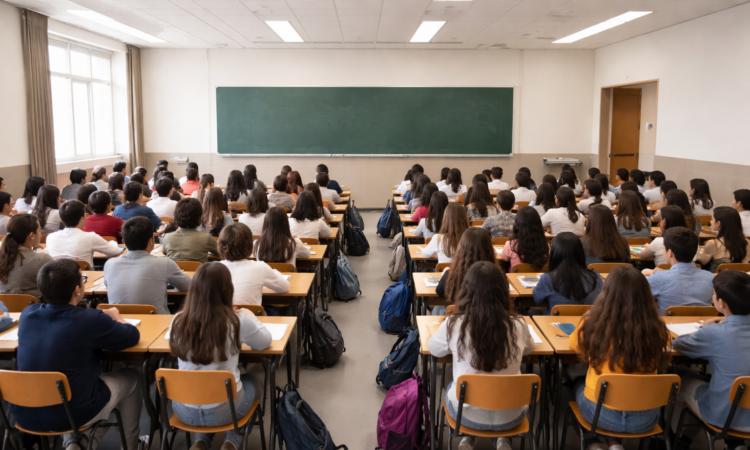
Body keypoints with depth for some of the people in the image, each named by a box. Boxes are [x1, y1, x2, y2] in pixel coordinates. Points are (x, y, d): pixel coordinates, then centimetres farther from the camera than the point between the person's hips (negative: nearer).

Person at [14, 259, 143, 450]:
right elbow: (132, 336, -5)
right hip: (72, 414, -5)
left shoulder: (27, 314, -6)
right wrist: (115, 316, 15)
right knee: (131, 378, 19)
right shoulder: (90, 320, -22)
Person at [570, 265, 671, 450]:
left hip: (601, 413, -1)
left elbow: (574, 344, 5)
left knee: (579, 386, 34)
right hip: (644, 418, 2)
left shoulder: (593, 325, -19)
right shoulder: (657, 330, -16)